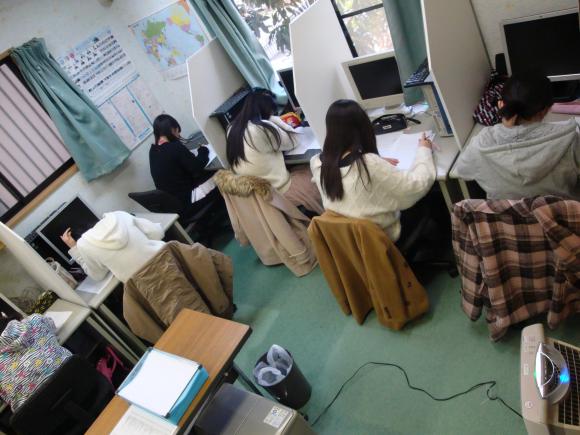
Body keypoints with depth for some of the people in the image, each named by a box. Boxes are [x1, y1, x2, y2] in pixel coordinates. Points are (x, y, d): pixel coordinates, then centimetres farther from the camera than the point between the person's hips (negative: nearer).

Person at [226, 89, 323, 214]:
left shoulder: (233, 129, 1)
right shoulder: (264, 128, -23)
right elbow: (292, 141, -6)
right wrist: (274, 119, 1)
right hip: (278, 192, -8)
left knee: (303, 170, 24)